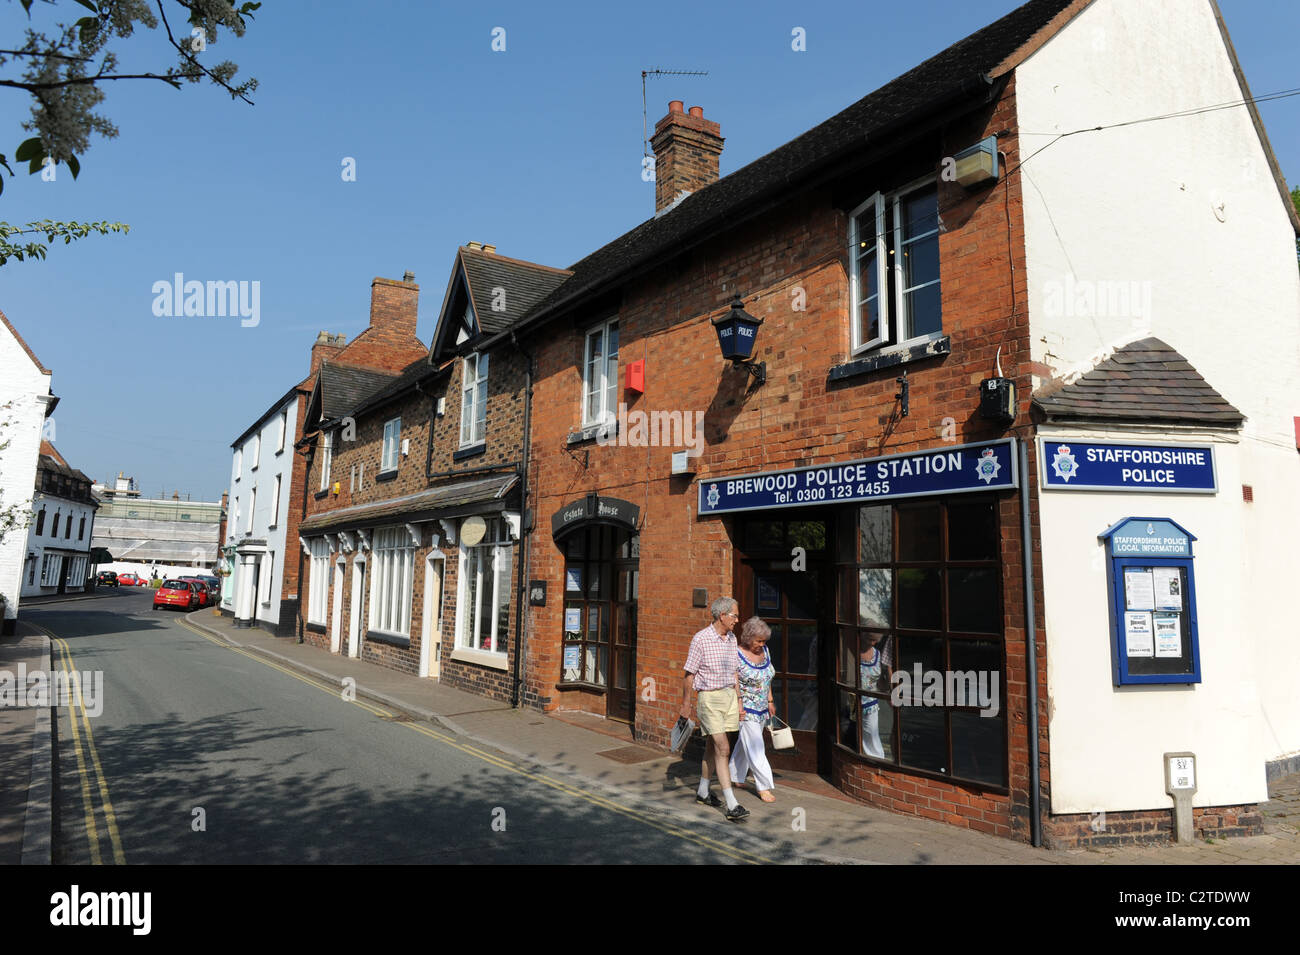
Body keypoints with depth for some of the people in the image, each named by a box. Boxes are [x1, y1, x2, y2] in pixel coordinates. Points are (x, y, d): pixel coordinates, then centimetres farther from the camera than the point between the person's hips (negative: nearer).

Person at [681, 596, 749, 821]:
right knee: (723, 749, -10)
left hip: (729, 695, 7)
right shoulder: (701, 639, -15)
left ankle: (703, 791, 32)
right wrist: (685, 704, -5)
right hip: (709, 697, -7)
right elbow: (688, 674, -10)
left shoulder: (731, 639, 6)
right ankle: (732, 805, -8)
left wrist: (739, 701, 15)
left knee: (712, 747, 16)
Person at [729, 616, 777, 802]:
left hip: (761, 707, 7)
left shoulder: (764, 650, 3)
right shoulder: (737, 655, -18)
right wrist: (737, 707, -20)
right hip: (745, 708, -7)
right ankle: (764, 786, 2)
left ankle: (736, 775, 33)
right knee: (755, 746, -5)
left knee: (745, 742, 17)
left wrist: (770, 700, 13)